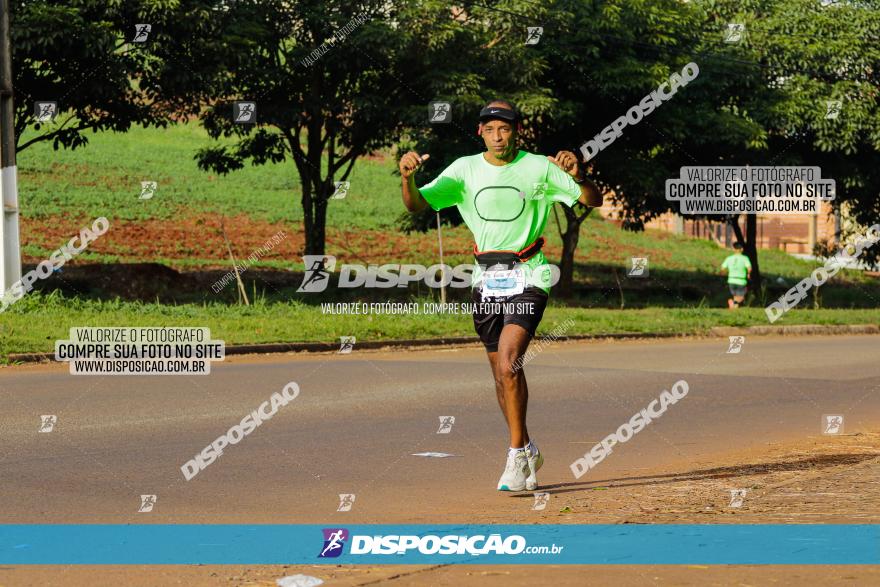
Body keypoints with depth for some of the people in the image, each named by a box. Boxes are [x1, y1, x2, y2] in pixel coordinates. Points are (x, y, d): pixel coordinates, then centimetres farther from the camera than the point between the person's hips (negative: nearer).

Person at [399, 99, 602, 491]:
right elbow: (417, 205, -4)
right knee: (502, 374, 11)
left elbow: (593, 201, -4)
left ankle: (516, 456, -12)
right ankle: (527, 452, 27)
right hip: (486, 280, 4)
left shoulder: (539, 169, -4)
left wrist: (577, 176, -25)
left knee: (508, 365, -20)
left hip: (527, 279, -4)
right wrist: (408, 177, -25)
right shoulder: (465, 169, 3)